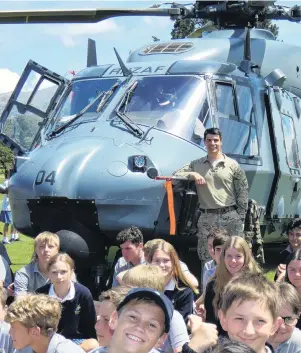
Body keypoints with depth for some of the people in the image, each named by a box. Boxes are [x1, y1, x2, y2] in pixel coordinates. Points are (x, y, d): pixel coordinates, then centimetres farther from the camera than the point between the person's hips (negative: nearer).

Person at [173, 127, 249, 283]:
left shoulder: (232, 165, 4)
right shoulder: (196, 165, 11)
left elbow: (242, 192, 4)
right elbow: (176, 175, 6)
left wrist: (241, 217, -2)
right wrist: (192, 174, -10)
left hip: (230, 216, -2)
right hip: (206, 218, 2)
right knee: (206, 258, 5)